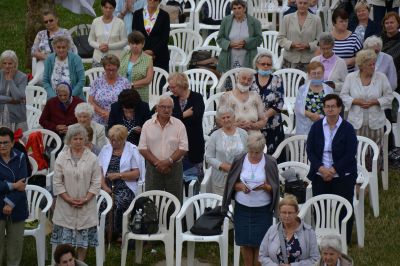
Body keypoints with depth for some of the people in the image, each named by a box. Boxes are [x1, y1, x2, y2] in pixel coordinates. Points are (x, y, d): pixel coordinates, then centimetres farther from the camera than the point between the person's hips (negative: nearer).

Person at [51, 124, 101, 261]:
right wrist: (69, 199, -10)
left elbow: (96, 182, -1)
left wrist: (86, 199, -11)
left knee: (83, 240, 7)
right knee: (65, 240, 1)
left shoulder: (92, 158, -1)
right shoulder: (61, 158, -2)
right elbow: (57, 182, -2)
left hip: (86, 206, 0)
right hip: (66, 205, 0)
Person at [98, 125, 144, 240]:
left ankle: (119, 233, -12)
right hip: (108, 187, 3)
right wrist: (104, 186, -8)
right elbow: (100, 170, 8)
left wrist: (118, 175, -11)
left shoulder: (132, 150, 6)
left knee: (120, 203, -32)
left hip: (125, 186, -3)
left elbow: (137, 173, -1)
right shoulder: (106, 149, 17)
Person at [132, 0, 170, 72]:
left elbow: (165, 39, -2)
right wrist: (142, 52, -7)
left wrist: (153, 51, -14)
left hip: (160, 57, -1)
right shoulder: (137, 14, 8)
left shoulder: (164, 15, 2)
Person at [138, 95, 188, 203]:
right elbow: (142, 148, 0)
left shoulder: (179, 125, 2)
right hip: (153, 168, 0)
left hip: (174, 168, 0)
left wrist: (168, 161, -15)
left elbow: (183, 148, -3)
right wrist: (157, 162, -11)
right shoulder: (148, 125, 4)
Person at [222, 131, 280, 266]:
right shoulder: (239, 160, 1)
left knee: (259, 243, -1)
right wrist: (240, 186, -14)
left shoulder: (270, 163, -4)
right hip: (242, 208, 2)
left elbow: (275, 188, 0)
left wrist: (266, 187, -21)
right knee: (245, 242, 6)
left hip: (263, 209, -2)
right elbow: (231, 183, 7)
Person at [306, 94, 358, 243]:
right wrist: (321, 168, -13)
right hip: (320, 175, 3)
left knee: (343, 209, -3)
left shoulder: (347, 128, -4)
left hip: (342, 176, -2)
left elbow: (350, 154, -9)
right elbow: (310, 150, 1)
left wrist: (333, 170, -17)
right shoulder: (316, 127, 4)